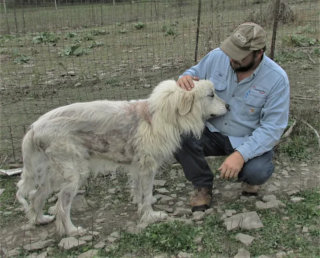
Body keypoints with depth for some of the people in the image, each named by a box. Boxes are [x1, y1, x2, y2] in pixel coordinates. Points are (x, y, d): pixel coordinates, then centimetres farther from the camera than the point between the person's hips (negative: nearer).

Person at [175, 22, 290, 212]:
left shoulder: (277, 79, -21)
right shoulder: (217, 56, -13)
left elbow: (272, 127, -21)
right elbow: (195, 73, 5)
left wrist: (241, 154, -35)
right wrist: (185, 79, -23)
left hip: (250, 140, -3)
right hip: (212, 131, 3)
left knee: (257, 171, -33)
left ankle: (251, 177, 9)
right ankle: (203, 185, 1)